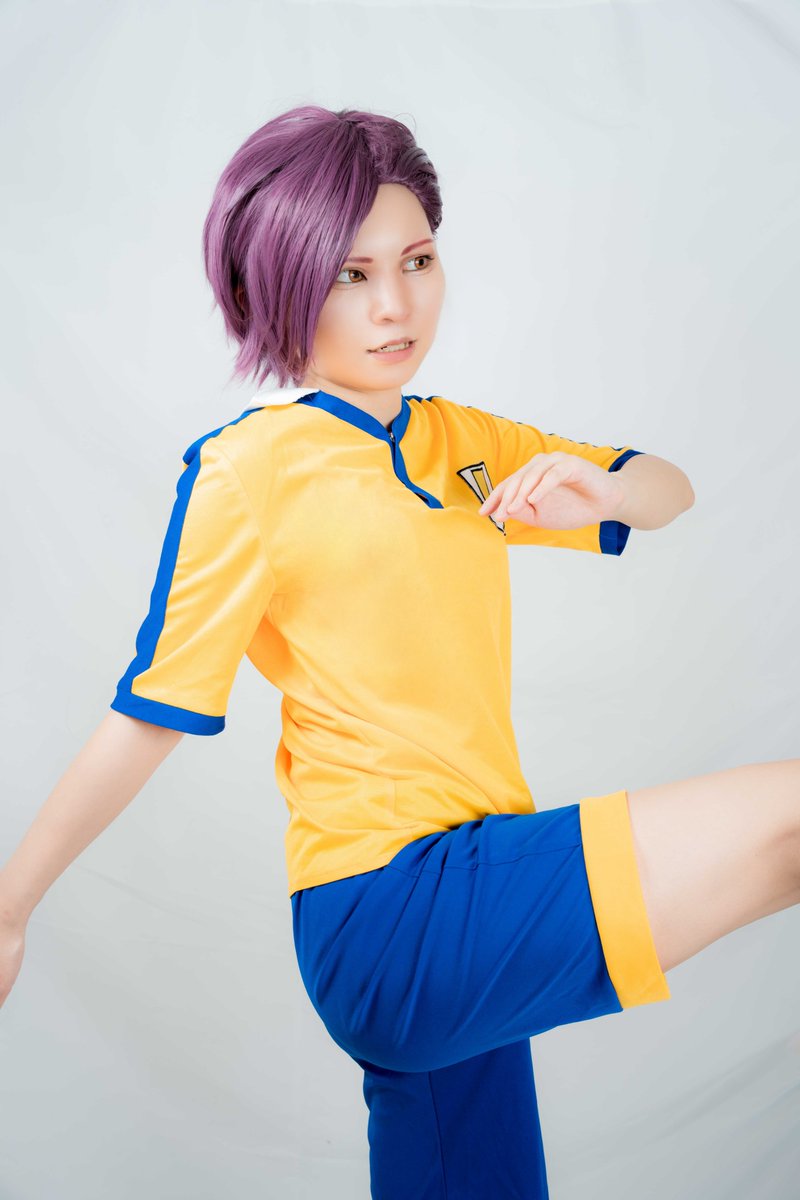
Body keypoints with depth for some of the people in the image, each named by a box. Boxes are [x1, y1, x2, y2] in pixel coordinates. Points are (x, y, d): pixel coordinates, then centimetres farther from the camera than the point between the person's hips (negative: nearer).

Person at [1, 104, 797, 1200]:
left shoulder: (459, 439, 12)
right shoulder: (250, 467, -8)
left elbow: (670, 490, 17)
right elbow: (148, 716, -6)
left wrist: (598, 493, -6)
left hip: (470, 900, 7)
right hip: (392, 905, -7)